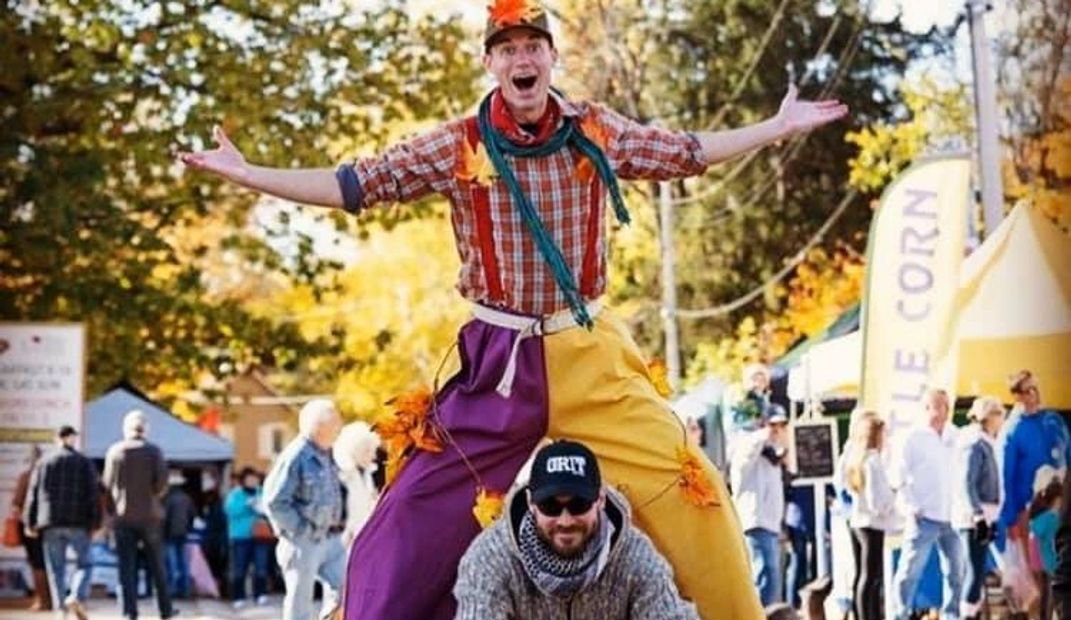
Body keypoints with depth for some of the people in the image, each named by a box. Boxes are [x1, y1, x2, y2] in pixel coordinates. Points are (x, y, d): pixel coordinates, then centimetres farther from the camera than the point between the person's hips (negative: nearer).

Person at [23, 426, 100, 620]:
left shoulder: (43, 462, 8)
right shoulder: (84, 462, 3)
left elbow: (33, 494, 6)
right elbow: (93, 494, -3)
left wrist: (30, 523, 9)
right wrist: (95, 523, -1)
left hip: (50, 524, 2)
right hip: (78, 523, -2)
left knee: (56, 569, 6)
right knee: (84, 564, 8)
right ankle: (76, 597, -16)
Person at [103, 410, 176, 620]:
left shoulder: (115, 451, -2)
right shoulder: (153, 451, -5)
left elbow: (108, 482, -1)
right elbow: (162, 482, -10)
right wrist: (152, 495, 9)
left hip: (123, 515, 0)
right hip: (149, 514, 0)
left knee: (126, 566, 3)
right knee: (156, 565, 10)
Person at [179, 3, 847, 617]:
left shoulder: (598, 132, 1)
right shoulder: (458, 147, -4)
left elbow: (688, 153, 14)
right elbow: (354, 185, -5)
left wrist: (780, 127, 15)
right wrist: (246, 173, -11)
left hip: (591, 354, 1)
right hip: (499, 361, -1)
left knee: (691, 488, -7)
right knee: (419, 515, -2)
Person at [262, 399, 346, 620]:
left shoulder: (326, 455, 8)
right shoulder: (295, 457, -18)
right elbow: (275, 502, -20)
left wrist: (337, 523, 12)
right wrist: (302, 530, -16)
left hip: (330, 539, 8)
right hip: (303, 543, -8)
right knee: (299, 602, 2)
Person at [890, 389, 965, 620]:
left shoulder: (953, 437, 9)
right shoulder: (914, 438, -2)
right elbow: (900, 476, -2)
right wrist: (909, 506, -11)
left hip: (951, 518, 5)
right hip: (924, 517, -5)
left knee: (956, 570, 9)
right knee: (910, 570, -4)